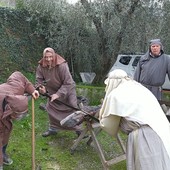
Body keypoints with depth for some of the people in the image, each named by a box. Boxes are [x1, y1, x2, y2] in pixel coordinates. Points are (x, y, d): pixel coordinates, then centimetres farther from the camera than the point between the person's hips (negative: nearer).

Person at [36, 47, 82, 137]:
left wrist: (58, 94, -33)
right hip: (53, 91, 5)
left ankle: (78, 129, 12)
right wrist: (41, 88, -29)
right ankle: (53, 128, 24)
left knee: (72, 109, -5)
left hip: (67, 90, -5)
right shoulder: (41, 67, -17)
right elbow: (39, 80, -6)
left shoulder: (62, 66, -32)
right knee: (50, 107, 4)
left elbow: (68, 83, -29)